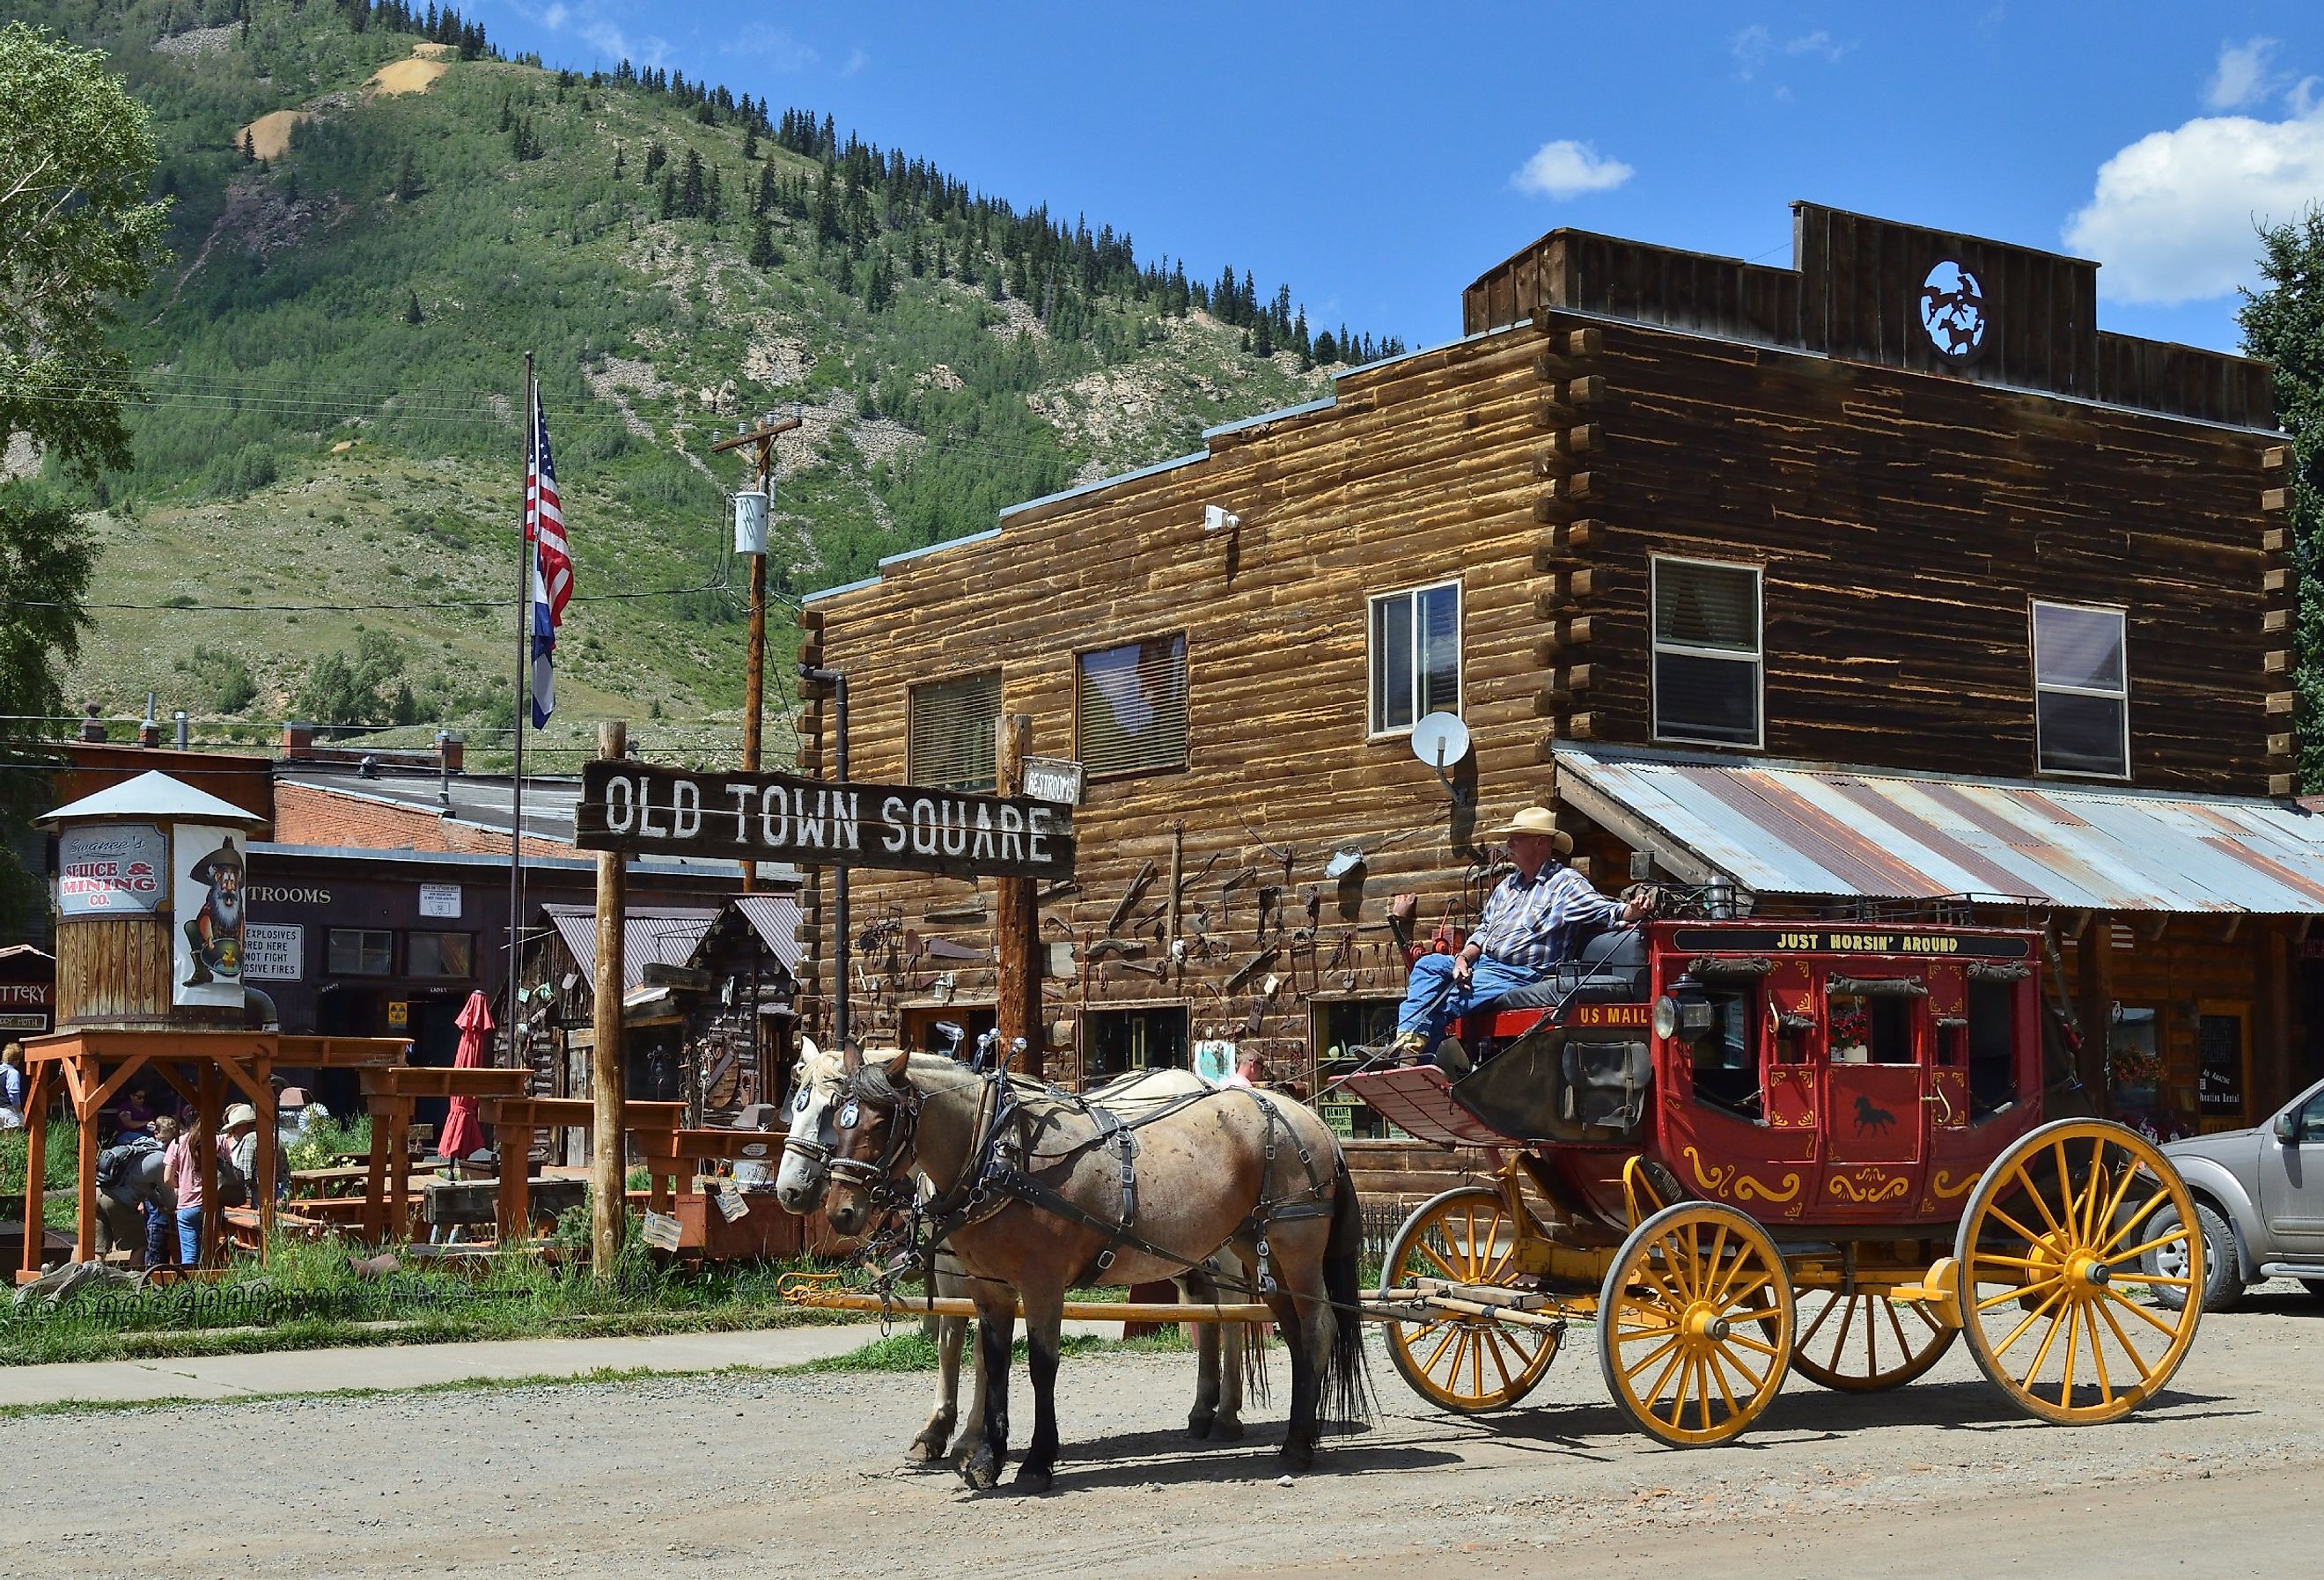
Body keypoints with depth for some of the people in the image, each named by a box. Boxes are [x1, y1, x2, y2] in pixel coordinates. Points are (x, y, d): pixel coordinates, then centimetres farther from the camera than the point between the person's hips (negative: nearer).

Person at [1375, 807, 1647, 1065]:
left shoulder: (1566, 884, -4)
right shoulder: (1507, 885, 21)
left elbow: (1606, 912, -15)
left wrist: (1630, 912, -39)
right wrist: (1464, 957, 2)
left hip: (1520, 976, -8)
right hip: (1482, 964, 8)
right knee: (1428, 964, -12)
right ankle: (1410, 1039, -24)